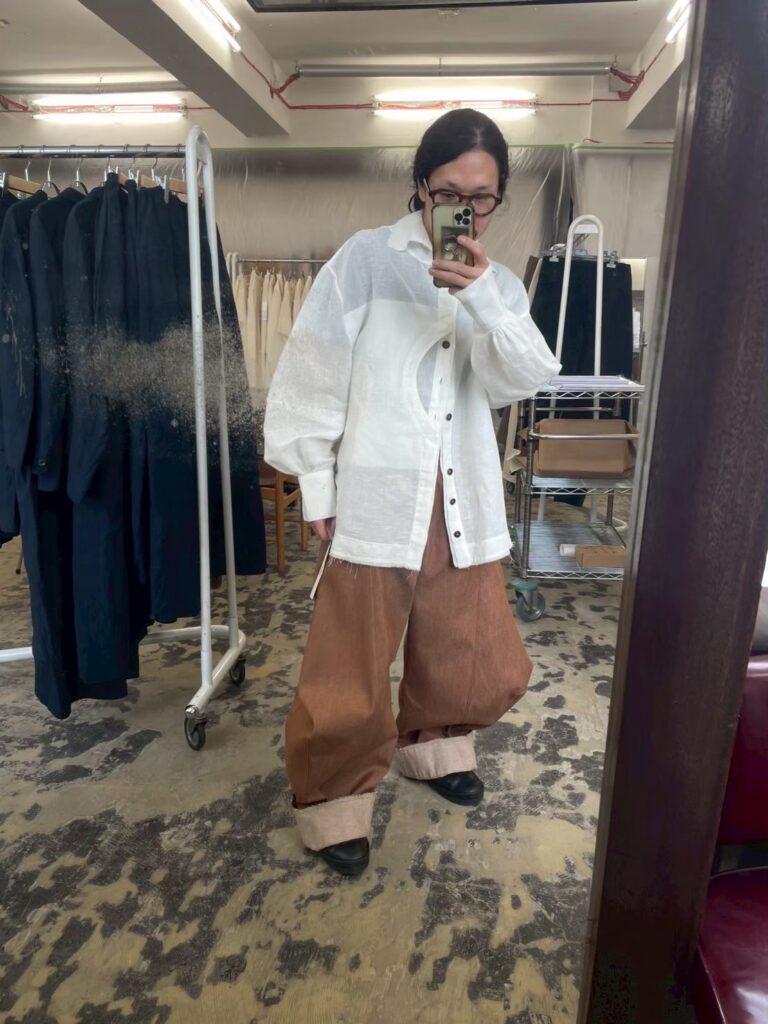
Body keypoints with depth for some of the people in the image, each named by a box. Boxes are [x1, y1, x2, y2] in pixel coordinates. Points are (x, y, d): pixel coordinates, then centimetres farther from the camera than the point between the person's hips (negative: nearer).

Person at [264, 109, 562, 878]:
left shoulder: (498, 284, 12)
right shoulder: (366, 259, -1)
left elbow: (523, 382, -3)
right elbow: (314, 373, -3)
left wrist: (483, 293, -17)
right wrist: (316, 486, -4)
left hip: (463, 502, 5)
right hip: (375, 499, -4)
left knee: (483, 665, 15)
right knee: (351, 677, 2)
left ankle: (431, 744, 44)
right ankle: (332, 796, 28)